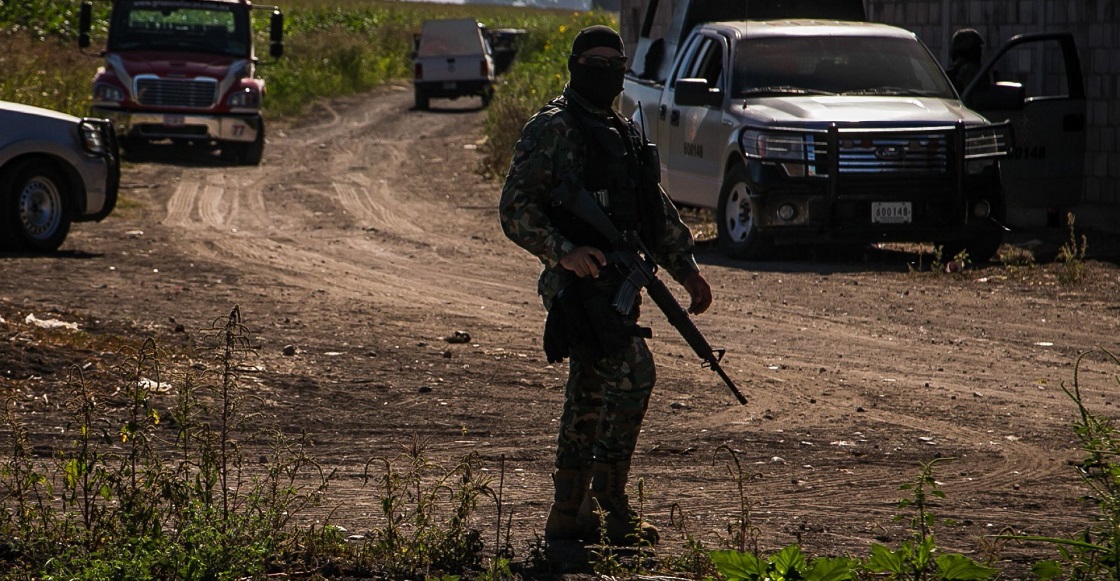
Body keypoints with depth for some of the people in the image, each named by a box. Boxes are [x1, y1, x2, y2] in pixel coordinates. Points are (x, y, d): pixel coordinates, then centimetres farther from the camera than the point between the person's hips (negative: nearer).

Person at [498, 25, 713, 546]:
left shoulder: (623, 133, 20)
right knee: (632, 372, -18)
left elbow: (657, 209, 26)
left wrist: (686, 267, 17)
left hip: (615, 283, 9)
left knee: (591, 396, 10)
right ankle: (611, 504, -13)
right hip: (580, 282, -9)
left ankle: (569, 514, 15)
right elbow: (515, 209, -12)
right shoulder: (552, 129, -6)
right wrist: (563, 252, -24)